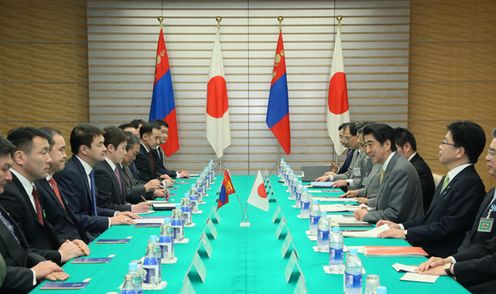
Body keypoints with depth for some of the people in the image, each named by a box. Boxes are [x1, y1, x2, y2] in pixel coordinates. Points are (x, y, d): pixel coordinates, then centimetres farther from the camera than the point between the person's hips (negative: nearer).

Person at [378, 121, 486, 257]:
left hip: (440, 256, -9)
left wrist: (405, 233, -16)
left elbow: (448, 226, -20)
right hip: (424, 248, 9)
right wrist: (401, 226, 6)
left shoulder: (470, 183, -17)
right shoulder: (448, 179, 16)